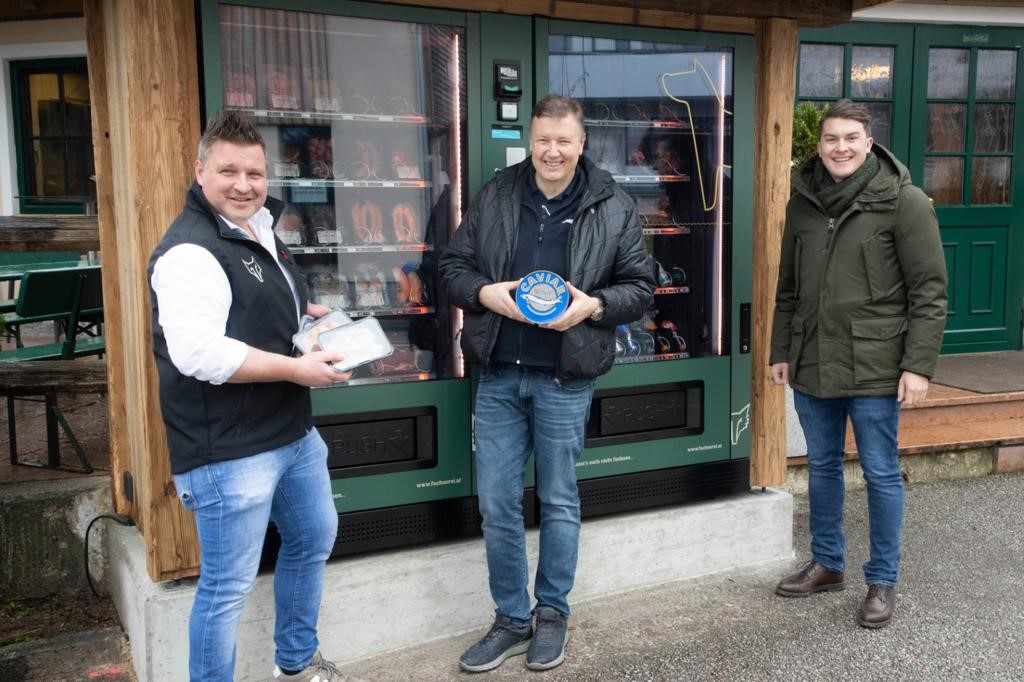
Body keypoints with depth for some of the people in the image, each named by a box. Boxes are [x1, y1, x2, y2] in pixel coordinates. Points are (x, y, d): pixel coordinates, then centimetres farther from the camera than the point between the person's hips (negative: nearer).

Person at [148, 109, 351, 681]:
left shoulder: (261, 230, 11)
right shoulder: (190, 251, -20)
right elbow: (198, 353, -31)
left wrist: (306, 312, 8)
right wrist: (295, 369, -25)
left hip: (294, 432, 11)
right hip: (229, 451, -10)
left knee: (315, 539, 25)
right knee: (228, 586, 0)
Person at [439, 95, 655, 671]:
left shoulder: (614, 208, -1)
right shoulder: (495, 197, 4)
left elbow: (641, 287, 3)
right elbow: (453, 266, 8)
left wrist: (593, 305, -17)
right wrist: (483, 292, -13)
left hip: (565, 380, -2)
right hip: (498, 375, 2)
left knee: (559, 502, 11)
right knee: (497, 506, 7)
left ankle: (552, 615, 30)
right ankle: (511, 622, 25)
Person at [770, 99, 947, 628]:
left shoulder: (903, 201, -7)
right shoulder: (803, 200, 8)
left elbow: (929, 291, -9)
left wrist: (919, 364, -13)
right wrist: (781, 351, 13)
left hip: (874, 365, -5)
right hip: (812, 362, 5)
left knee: (881, 473, 5)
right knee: (822, 466, 16)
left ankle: (883, 581, 21)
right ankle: (826, 564, 32)